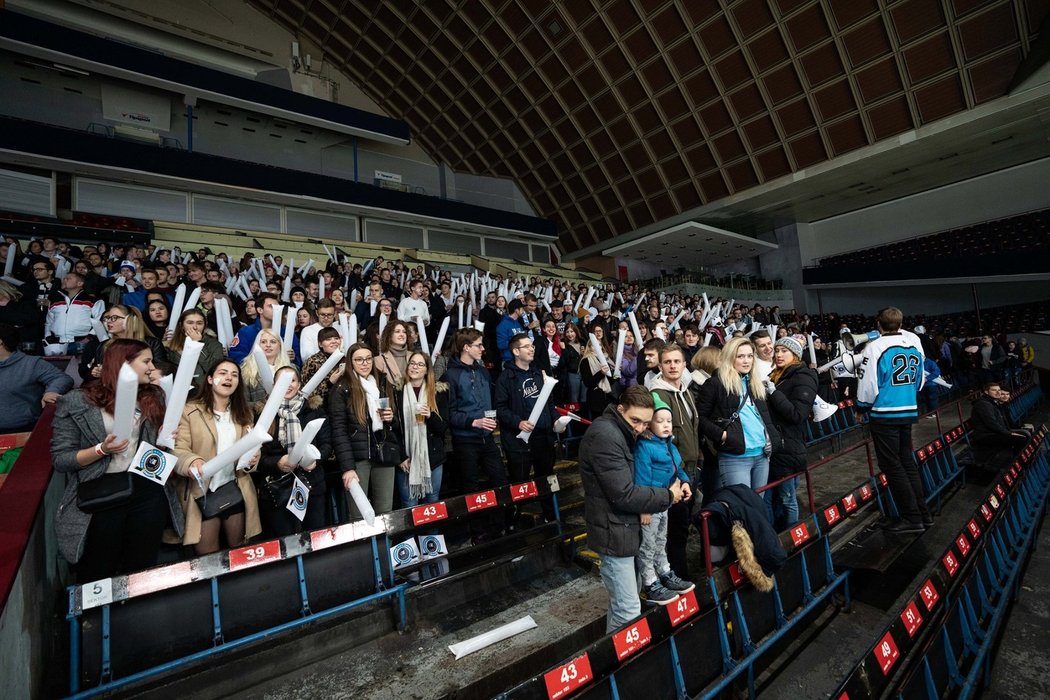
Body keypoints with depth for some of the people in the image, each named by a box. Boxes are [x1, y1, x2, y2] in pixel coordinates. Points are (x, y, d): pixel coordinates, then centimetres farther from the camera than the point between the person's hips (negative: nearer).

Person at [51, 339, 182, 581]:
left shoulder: (154, 397, 10)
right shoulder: (75, 402, -2)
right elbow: (60, 460, -3)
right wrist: (101, 449, -18)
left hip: (148, 488, 3)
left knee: (143, 569, 12)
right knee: (97, 576, 10)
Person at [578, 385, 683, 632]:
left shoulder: (618, 432, 9)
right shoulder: (605, 437, -24)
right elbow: (624, 495, -25)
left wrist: (678, 484, 2)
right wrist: (668, 496, -13)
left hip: (623, 526, 11)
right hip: (614, 531, -10)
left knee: (622, 600, 23)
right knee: (628, 610, -1)